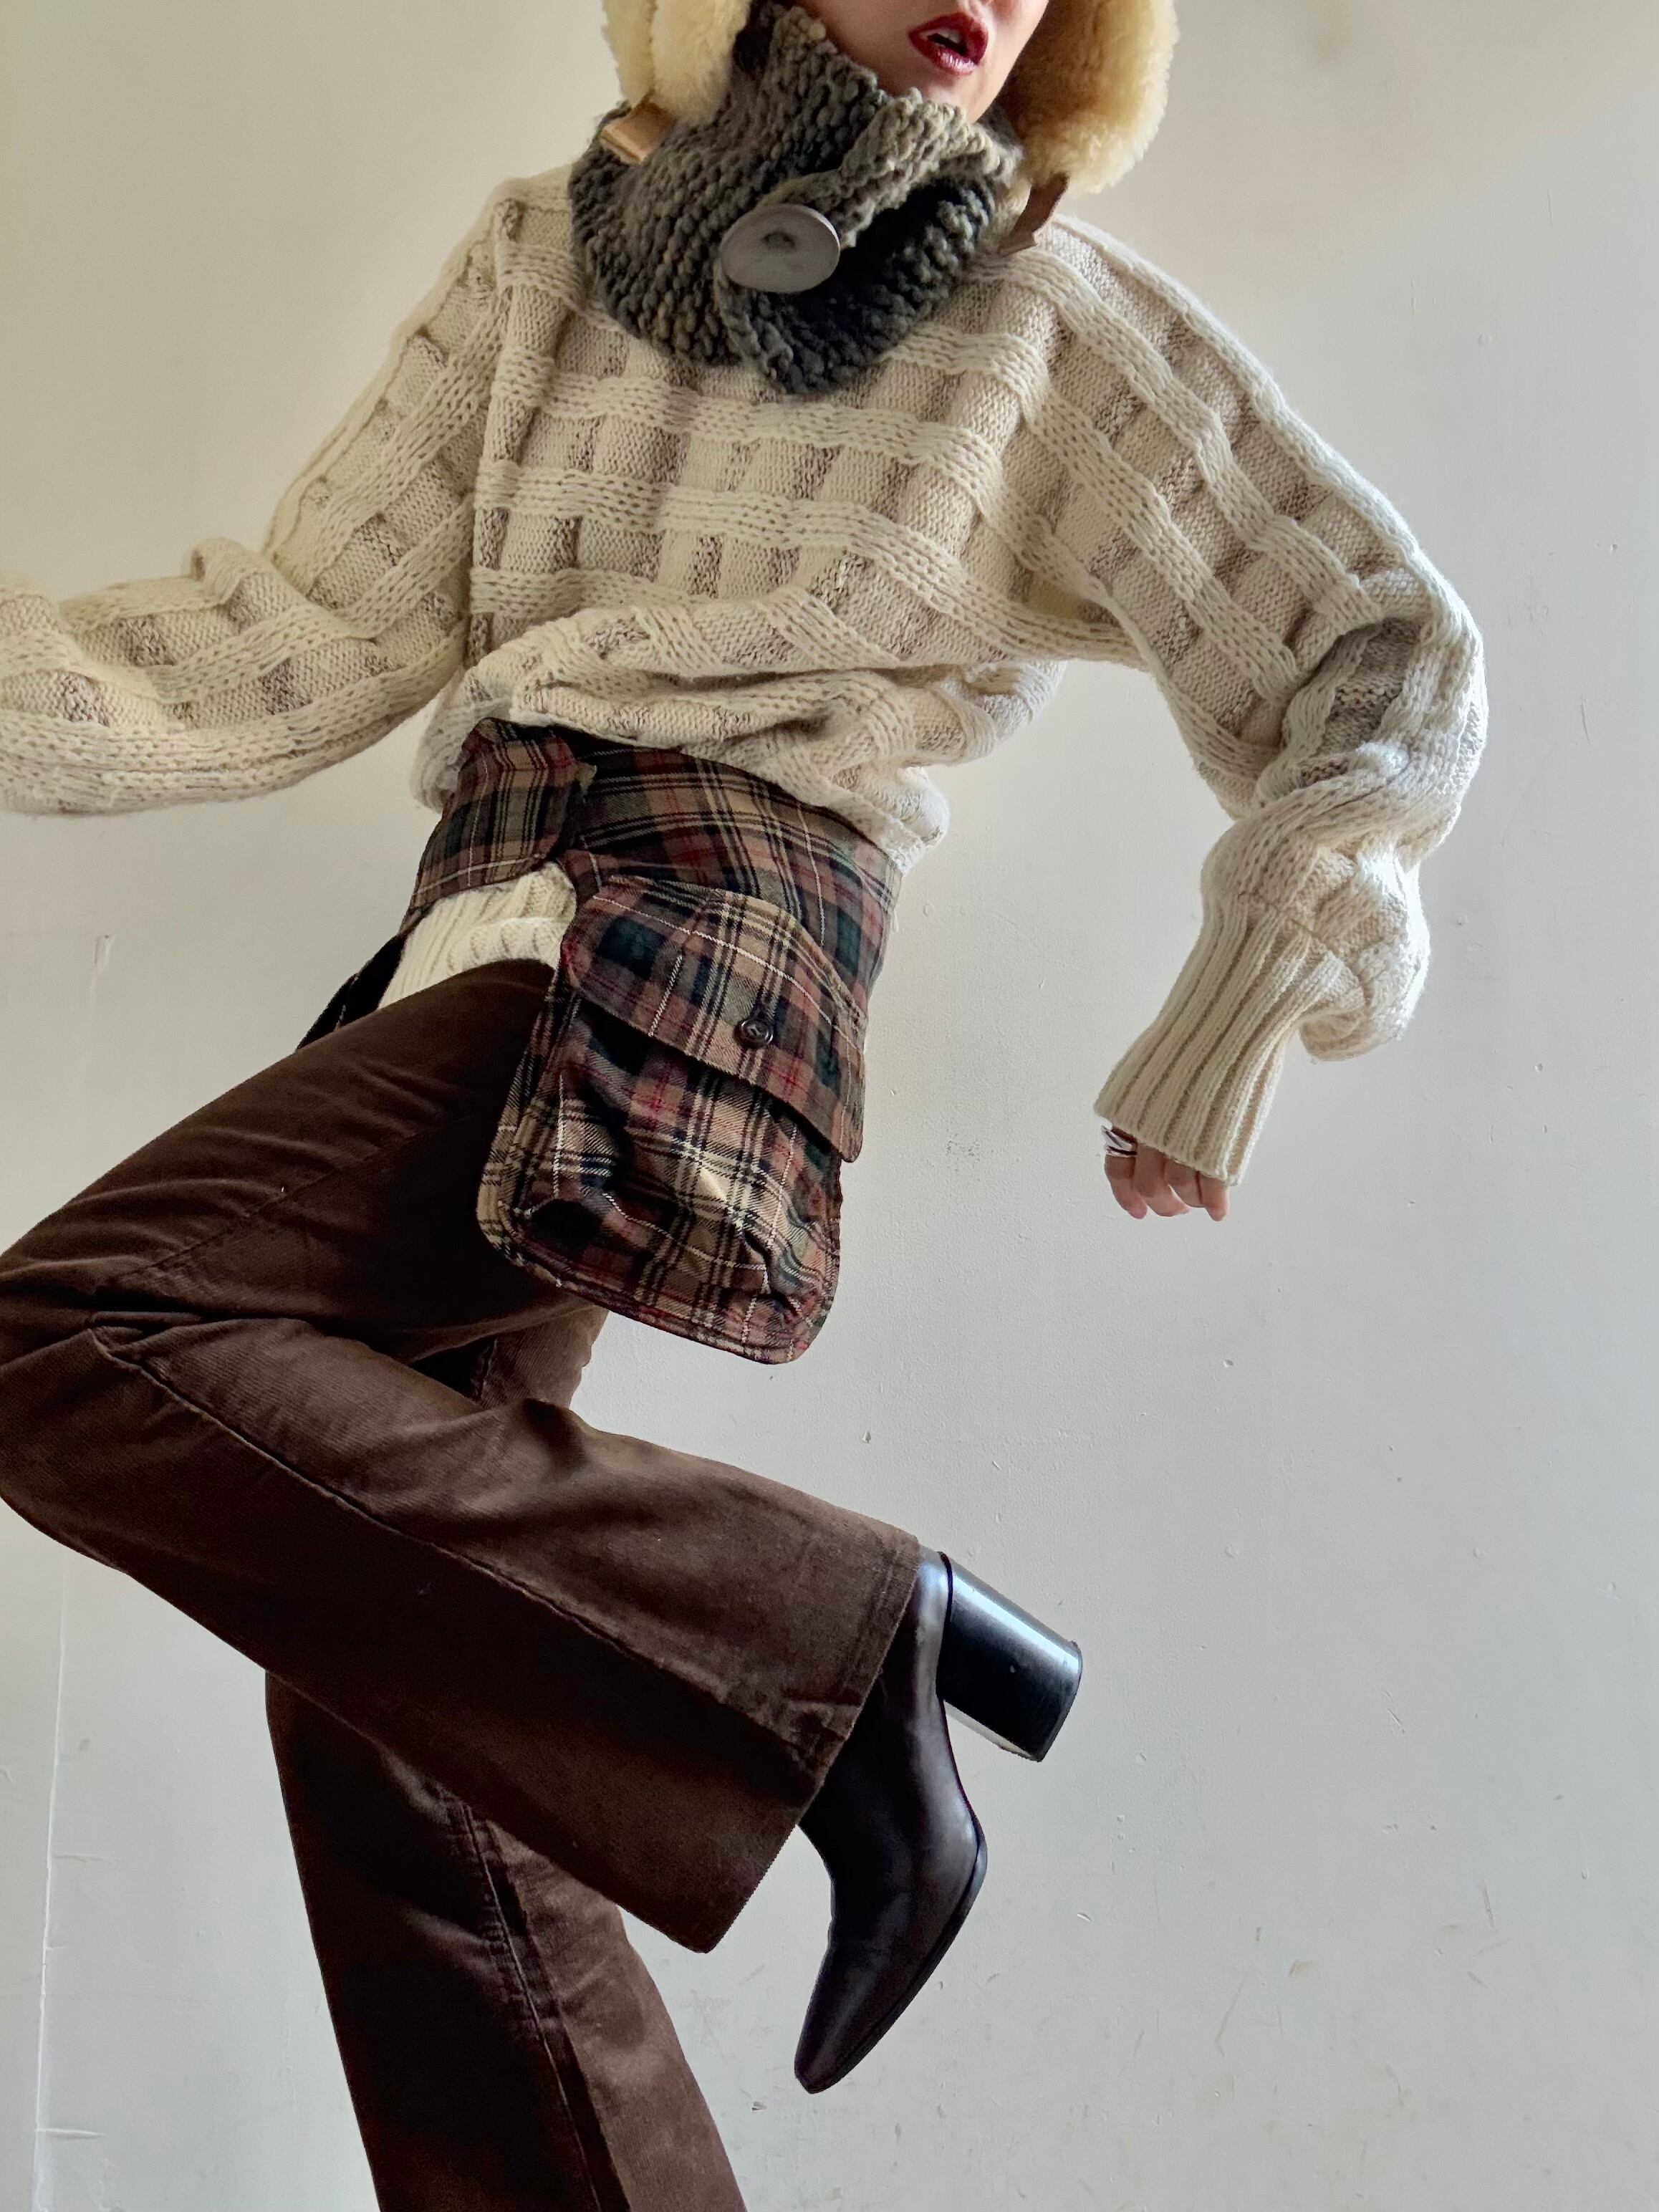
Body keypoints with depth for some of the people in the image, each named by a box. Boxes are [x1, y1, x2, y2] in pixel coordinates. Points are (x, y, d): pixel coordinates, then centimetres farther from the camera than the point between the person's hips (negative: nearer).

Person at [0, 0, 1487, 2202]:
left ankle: (838, 1641, -20)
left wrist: (1224, 1046, 3)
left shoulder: (1051, 313, 7)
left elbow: (1387, 658, 10)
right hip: (489, 958, 6)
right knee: (382, 1726, 4)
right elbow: (297, 649, 13)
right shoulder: (548, 251, 17)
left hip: (683, 964, -6)